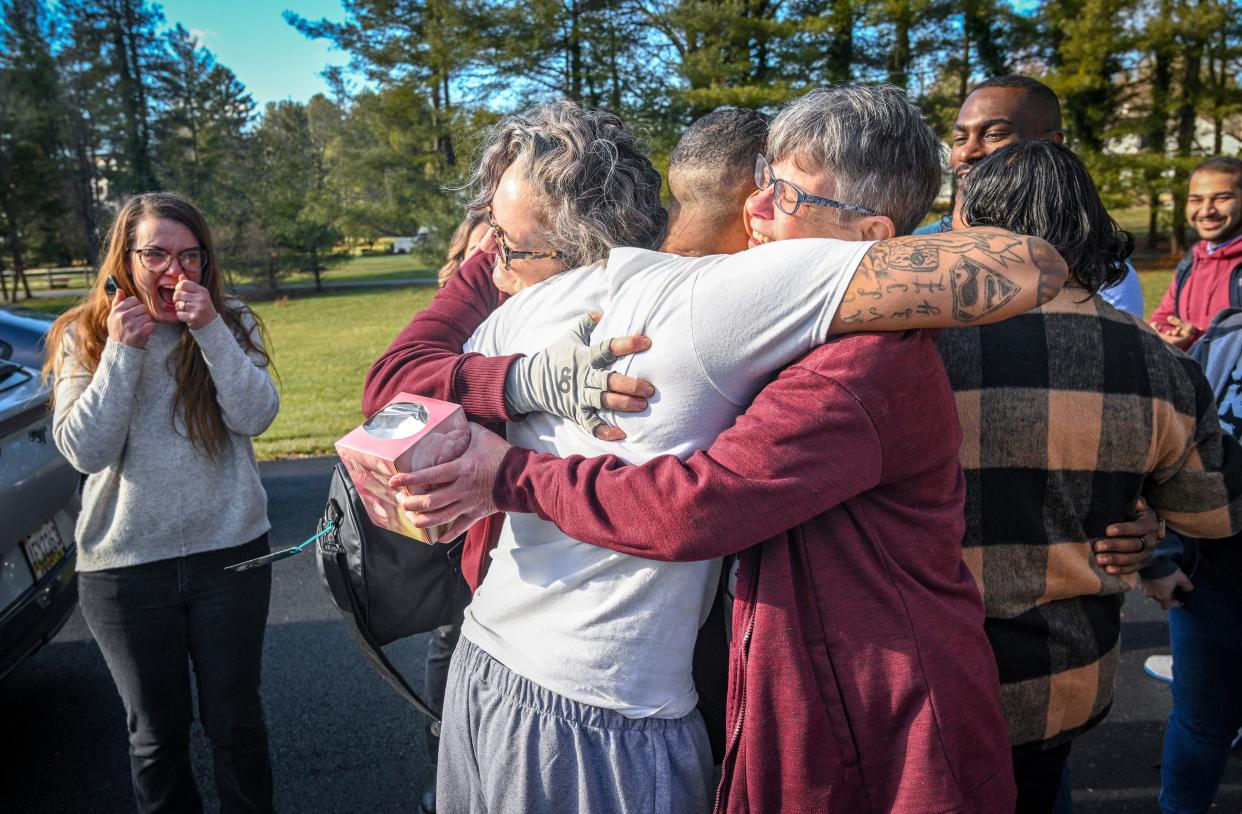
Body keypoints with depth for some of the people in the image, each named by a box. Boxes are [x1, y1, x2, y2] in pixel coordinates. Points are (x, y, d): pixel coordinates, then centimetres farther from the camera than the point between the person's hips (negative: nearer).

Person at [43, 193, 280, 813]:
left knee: (235, 720, 13)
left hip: (229, 552, 0)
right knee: (155, 730, 15)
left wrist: (210, 330, -22)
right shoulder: (83, 336, -1)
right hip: (124, 567, 0)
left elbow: (255, 416, -14)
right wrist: (122, 350, -17)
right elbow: (84, 450, -10)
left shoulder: (231, 325, 0)